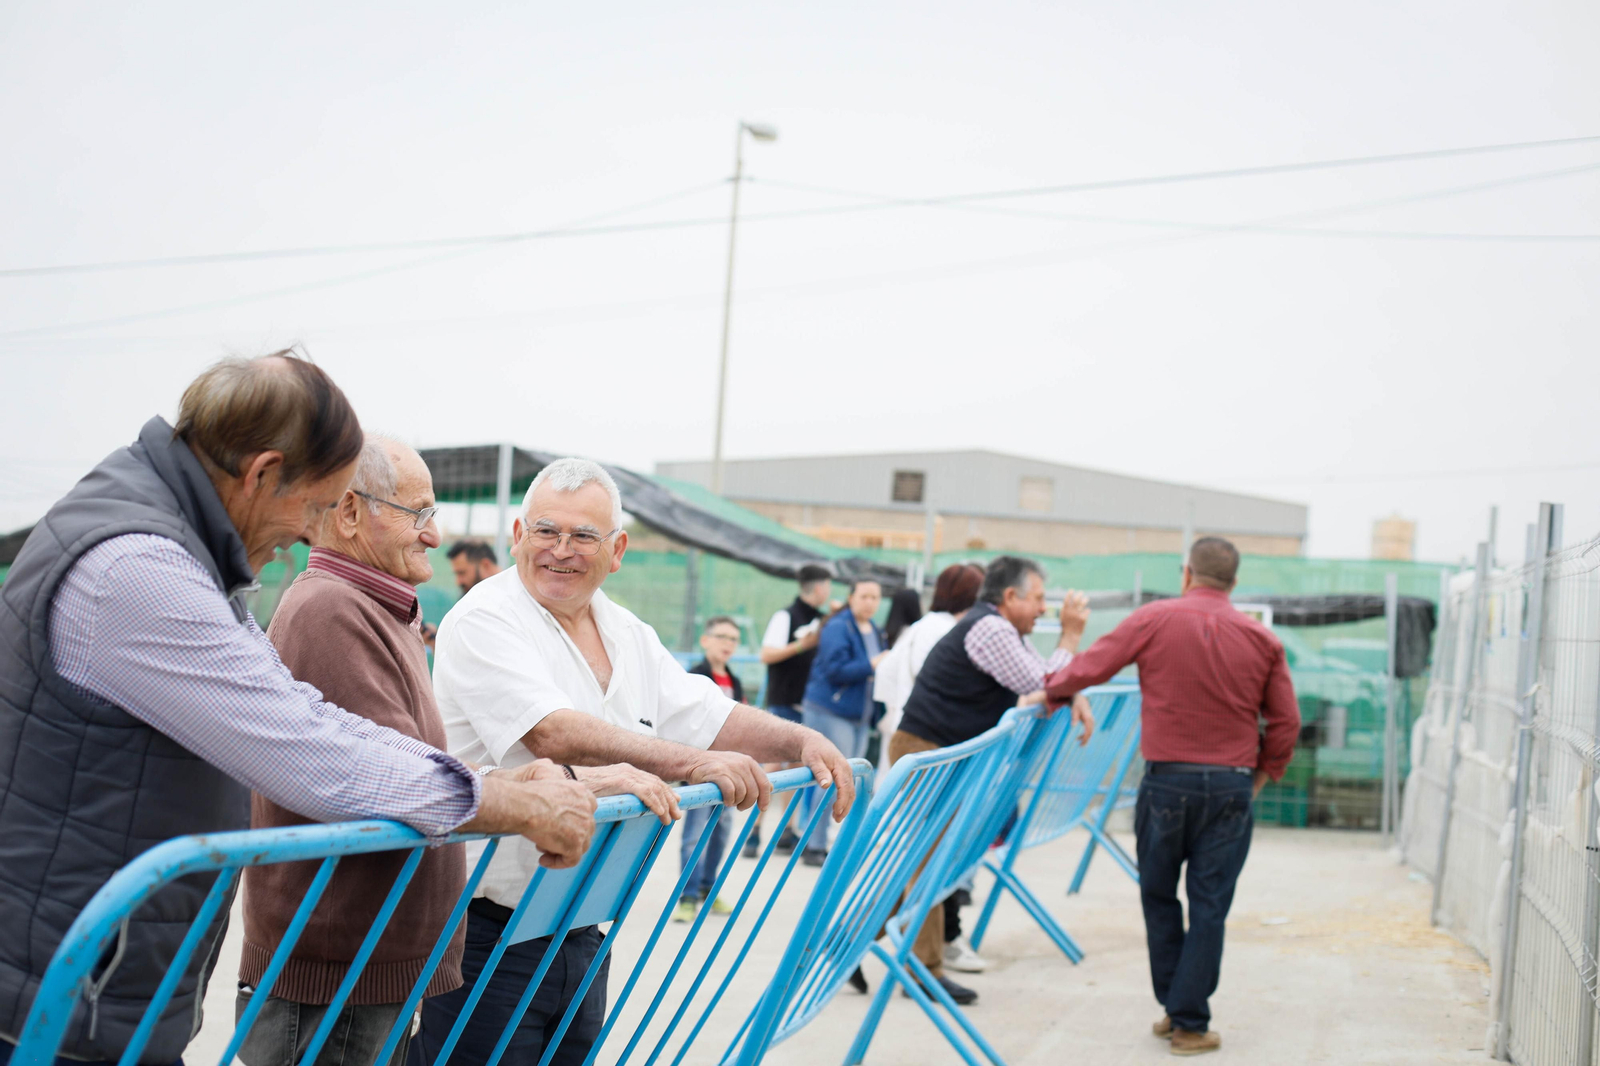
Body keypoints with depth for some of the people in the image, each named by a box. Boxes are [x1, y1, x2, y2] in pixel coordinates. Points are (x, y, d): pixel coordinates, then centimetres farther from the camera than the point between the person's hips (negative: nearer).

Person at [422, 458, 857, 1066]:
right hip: (487, 934, -7)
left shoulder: (629, 636, 12)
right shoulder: (484, 621, -12)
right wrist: (691, 764, -28)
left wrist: (800, 741, -4)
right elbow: (554, 734, -24)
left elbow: (708, 717, 13)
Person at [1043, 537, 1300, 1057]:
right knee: (1209, 906, 5)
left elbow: (1089, 668, -1)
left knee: (1159, 897, 15)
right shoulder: (1262, 638, 3)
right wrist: (1263, 773, 21)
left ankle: (1173, 1007, 21)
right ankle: (1190, 1024, 8)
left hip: (1167, 780, -1)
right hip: (1232, 785, 1)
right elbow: (1286, 721, 7)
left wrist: (1051, 691, 18)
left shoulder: (1154, 619, -3)